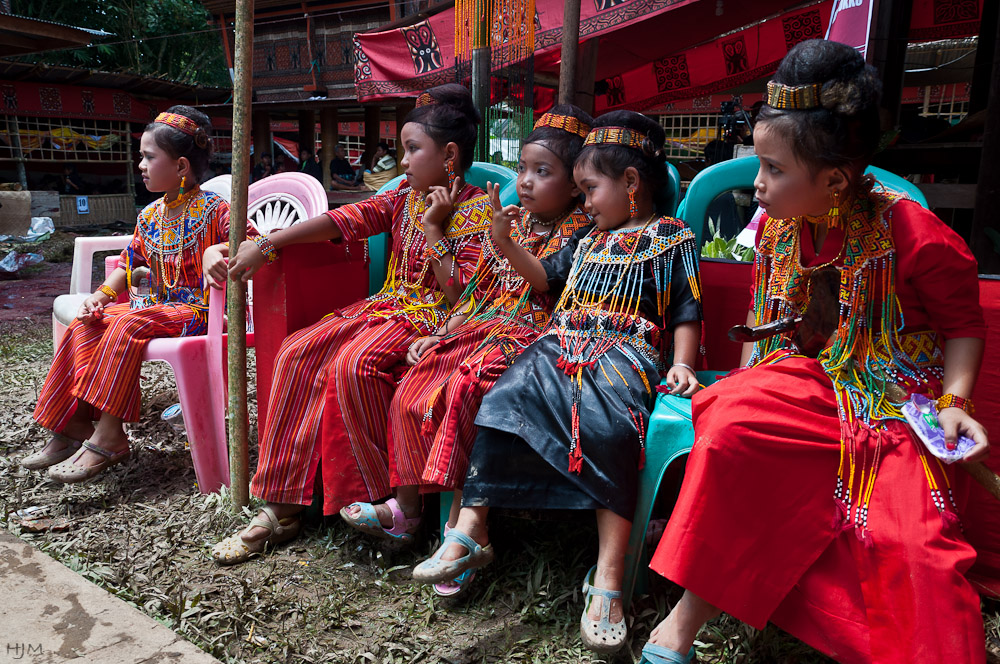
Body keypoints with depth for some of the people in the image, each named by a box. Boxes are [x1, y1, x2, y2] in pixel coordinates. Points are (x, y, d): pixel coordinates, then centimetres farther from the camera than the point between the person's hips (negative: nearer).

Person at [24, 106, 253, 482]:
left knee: (127, 325, -30)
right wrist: (101, 296, 4)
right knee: (85, 326, -8)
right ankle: (73, 425, -5)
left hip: (197, 310, -8)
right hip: (156, 305, 8)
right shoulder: (150, 215, 15)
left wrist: (219, 250, -41)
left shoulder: (213, 209, -9)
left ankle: (108, 437, -25)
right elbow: (129, 264, 20)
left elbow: (253, 242, -21)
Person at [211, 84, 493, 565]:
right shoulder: (405, 197, 14)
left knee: (353, 365, -33)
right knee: (298, 354, -13)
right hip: (386, 306, 7)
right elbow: (344, 220, 6)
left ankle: (384, 497, -15)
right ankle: (282, 507, -10)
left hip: (430, 319, -7)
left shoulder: (478, 211, -6)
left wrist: (433, 228, -14)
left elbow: (461, 297, -15)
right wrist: (266, 244, 0)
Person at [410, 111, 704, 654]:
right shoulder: (589, 237, 27)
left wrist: (681, 365, -10)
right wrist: (507, 244, 20)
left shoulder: (671, 238, 10)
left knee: (610, 425, -35)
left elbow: (686, 312, 5)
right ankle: (470, 532, -18)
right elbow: (546, 278, 34)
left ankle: (608, 575, -33)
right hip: (562, 344, 6)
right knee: (503, 398, -21)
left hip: (624, 351, -5)